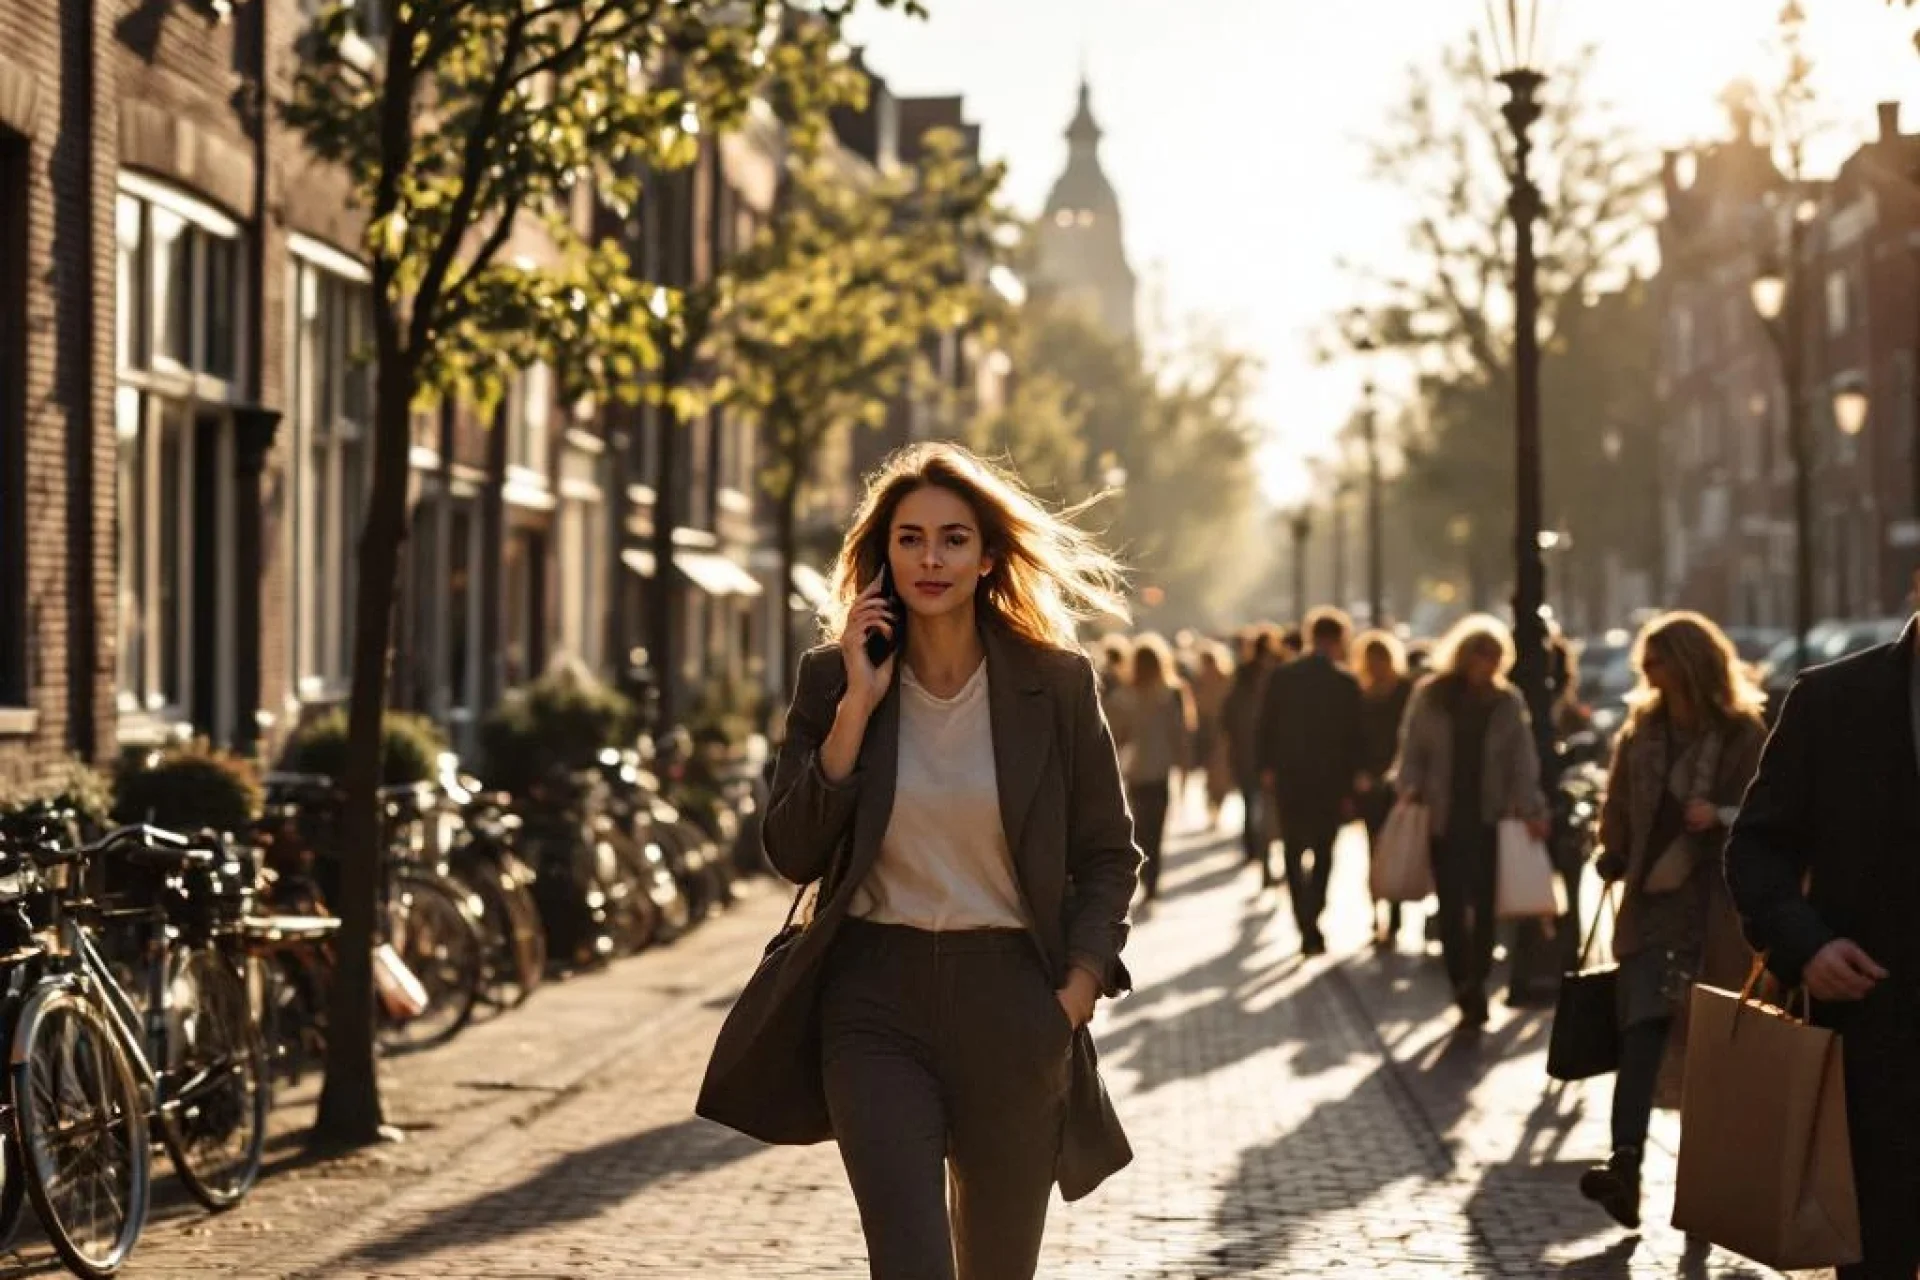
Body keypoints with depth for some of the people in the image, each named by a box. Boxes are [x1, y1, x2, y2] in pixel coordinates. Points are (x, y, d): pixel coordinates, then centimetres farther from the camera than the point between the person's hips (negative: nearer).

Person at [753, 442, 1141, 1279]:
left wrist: (1077, 992, -5)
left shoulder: (1055, 683, -1)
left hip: (1009, 998, 1)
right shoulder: (832, 678, 1)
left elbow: (1109, 855, 6)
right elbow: (792, 855, -6)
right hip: (877, 999, -1)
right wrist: (857, 707, -12)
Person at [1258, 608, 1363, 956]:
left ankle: (1306, 926, 13)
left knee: (1294, 853, 14)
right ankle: (1311, 926, -5)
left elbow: (1266, 727, 0)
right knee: (1322, 855, 7)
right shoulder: (1347, 683, -9)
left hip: (1288, 779, 2)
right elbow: (1353, 738, -7)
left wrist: (1267, 768, 12)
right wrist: (1349, 789, 0)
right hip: (1329, 781, -2)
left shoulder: (1282, 677, -3)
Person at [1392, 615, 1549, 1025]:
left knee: (1484, 903, -1)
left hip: (1491, 819, 0)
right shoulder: (1429, 696, 3)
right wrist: (1410, 792, -9)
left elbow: (1523, 761, 3)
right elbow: (1412, 752, 6)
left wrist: (1530, 809, -5)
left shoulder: (1507, 701, 4)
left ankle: (1475, 984, 7)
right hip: (1443, 818, 0)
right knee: (1451, 906, -1)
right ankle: (1467, 990, 4)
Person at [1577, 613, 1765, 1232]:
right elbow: (1618, 804, 18)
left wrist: (1721, 817, -20)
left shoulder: (1744, 735, -3)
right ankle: (1625, 1165, -20)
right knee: (1642, 1029, -11)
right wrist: (1615, 858, 9)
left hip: (1719, 905, -3)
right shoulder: (1642, 730, 10)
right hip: (1654, 900, 3)